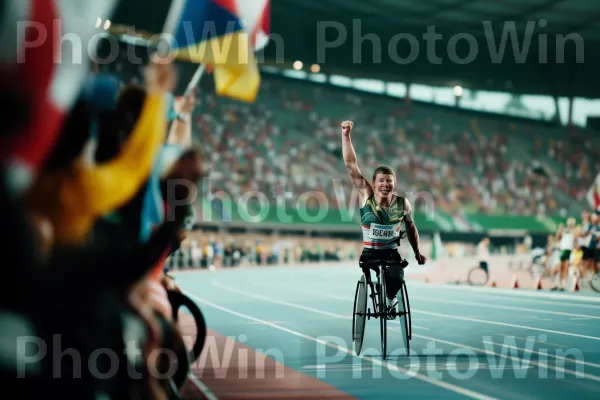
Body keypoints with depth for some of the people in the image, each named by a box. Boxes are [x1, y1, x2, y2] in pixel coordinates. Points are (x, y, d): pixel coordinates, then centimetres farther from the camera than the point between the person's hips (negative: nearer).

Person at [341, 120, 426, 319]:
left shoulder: (403, 203, -8)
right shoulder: (367, 196, -12)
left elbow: (411, 227, 11)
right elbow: (351, 164, -18)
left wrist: (417, 253, 16)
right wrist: (346, 135, -27)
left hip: (391, 254, 0)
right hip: (369, 253, 0)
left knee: (395, 280, -26)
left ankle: (391, 299, 8)